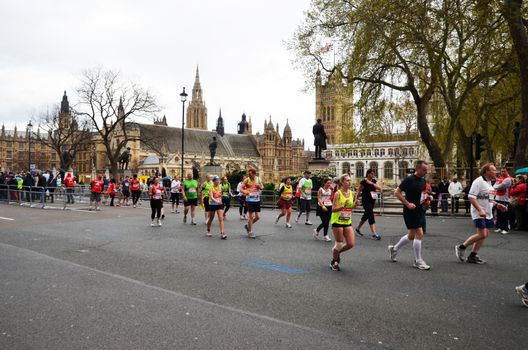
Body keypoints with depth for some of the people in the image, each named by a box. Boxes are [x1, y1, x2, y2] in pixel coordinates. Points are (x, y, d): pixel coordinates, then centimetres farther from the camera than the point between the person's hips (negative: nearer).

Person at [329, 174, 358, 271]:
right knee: (339, 244, -1)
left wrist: (355, 204, -4)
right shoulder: (338, 194, -13)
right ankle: (334, 262, 22)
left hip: (348, 223, 6)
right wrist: (343, 206, -32)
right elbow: (333, 209, -17)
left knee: (351, 244, -1)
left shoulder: (352, 193, 4)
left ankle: (337, 252, 27)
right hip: (337, 222, -6)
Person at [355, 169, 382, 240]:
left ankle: (358, 228, 36)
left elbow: (379, 188, -4)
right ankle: (374, 234, -16)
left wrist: (372, 183, -15)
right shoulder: (363, 182, -10)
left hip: (372, 201, 7)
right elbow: (358, 191, -6)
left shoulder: (373, 181, 8)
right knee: (371, 216, -13)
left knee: (366, 215, 17)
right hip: (366, 201, -7)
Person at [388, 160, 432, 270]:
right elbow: (397, 192, -15)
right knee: (419, 234, -9)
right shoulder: (409, 179, -15)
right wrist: (407, 204, -21)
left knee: (411, 236, 16)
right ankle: (418, 261, 3)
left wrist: (428, 197, 3)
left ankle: (394, 249, 34)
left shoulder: (423, 180, 9)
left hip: (419, 211, 9)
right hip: (410, 211, -9)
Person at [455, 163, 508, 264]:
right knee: (482, 235, -13)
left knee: (485, 234, 7)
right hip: (479, 213, -9)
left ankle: (473, 256, 15)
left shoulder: (489, 182, 14)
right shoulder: (479, 181, -15)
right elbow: (471, 197, -21)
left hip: (488, 214, 9)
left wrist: (497, 205, 11)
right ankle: (461, 247, 3)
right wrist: (480, 210, -27)